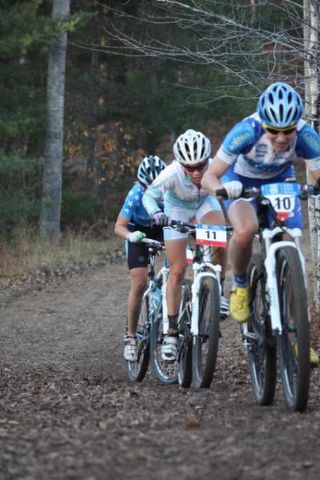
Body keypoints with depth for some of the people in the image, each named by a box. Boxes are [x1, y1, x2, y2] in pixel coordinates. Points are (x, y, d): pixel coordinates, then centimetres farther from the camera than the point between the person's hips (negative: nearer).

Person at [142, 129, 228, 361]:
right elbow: (149, 195, -29)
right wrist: (156, 213, -49)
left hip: (205, 202, 1)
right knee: (177, 270, -5)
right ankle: (172, 331, 4)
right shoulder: (172, 174, -38)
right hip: (177, 208, -1)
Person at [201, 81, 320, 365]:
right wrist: (222, 188, -54)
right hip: (242, 181, -2)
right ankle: (240, 285, -3)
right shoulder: (247, 131, -36)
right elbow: (209, 176, -32)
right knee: (245, 232, -34)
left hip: (280, 182, 2)